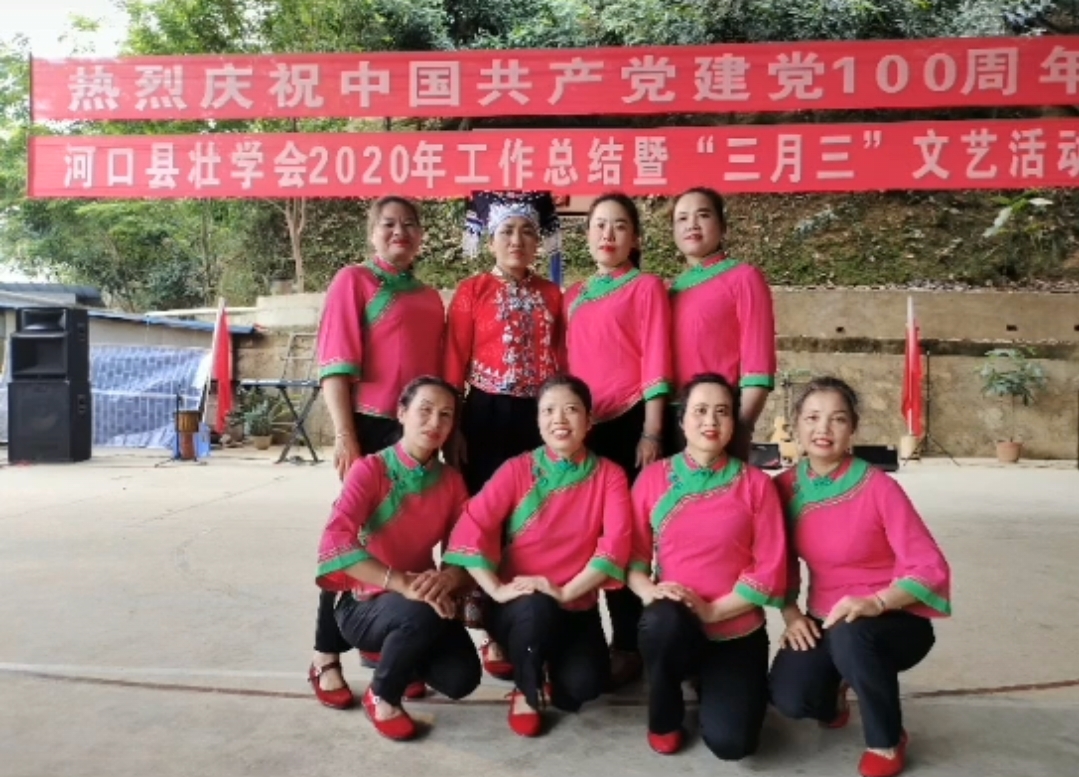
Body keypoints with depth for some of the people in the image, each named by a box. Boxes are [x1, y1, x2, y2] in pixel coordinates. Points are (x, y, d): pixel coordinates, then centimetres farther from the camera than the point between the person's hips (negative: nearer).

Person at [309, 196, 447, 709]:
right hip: (373, 429, -6)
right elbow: (335, 364, -9)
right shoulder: (354, 280, -2)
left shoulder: (429, 297, 15)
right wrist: (345, 436, -16)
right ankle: (326, 660, 12)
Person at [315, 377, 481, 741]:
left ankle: (396, 654, 16)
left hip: (422, 600, 5)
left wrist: (447, 578, -27)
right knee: (421, 613, -36)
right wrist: (402, 584, -39)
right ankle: (381, 696, -5)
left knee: (461, 679, -18)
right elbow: (334, 543, -29)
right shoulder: (369, 469, -15)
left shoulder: (452, 481, 1)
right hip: (364, 604, -5)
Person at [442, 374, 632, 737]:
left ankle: (551, 671, 14)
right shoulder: (517, 469, -4)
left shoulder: (609, 475, -1)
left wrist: (566, 592, -23)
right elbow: (470, 529, -14)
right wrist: (497, 589, -26)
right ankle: (525, 690, -2)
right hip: (520, 605, -1)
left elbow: (616, 542, -13)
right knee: (536, 608, -36)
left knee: (583, 683, -25)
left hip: (576, 606, 1)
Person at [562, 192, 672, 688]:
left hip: (628, 421, -5)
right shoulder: (573, 296, 17)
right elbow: (566, 364, 16)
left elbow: (655, 361, -6)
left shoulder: (646, 287, 1)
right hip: (581, 425, 5)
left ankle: (628, 644, 10)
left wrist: (651, 432, -12)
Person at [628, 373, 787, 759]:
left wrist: (713, 610, -16)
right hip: (674, 626, 0)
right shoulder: (654, 477, 0)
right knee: (665, 620, -36)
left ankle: (711, 683, 23)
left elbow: (771, 569, -7)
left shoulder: (755, 483, -3)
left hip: (737, 630, 0)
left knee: (730, 742, -16)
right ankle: (664, 719, -3)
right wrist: (648, 590, -19)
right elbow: (632, 550, 1)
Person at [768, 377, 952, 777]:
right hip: (823, 621, 3)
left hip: (894, 620, -3)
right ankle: (834, 688, 18)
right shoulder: (785, 487, -5)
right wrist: (790, 613, -9)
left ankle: (887, 741, -6)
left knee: (850, 636, -38)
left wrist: (875, 602, -32)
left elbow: (930, 567, -19)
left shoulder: (878, 488, -17)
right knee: (789, 698, -22)